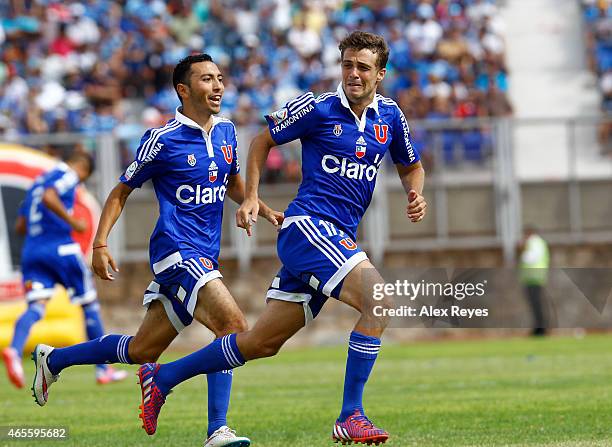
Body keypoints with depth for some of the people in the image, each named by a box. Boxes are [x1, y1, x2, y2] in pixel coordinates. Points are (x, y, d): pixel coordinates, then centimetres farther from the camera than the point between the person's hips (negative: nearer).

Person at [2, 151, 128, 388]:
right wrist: (72, 222, -15)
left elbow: (20, 226, 22)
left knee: (35, 307, -9)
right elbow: (48, 198, -23)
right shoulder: (68, 175, -2)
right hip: (60, 248, -6)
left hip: (31, 251, 6)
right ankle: (103, 369, 15)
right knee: (90, 305, 10)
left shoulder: (37, 182, 23)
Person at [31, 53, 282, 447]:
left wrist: (266, 212, 10)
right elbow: (122, 191, 0)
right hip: (176, 252, -8)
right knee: (233, 326, -24)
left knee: (141, 350, 11)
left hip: (204, 258, 8)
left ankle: (52, 359, 30)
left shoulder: (226, 131, 11)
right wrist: (100, 244, -7)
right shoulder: (162, 140, -8)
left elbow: (234, 185, 27)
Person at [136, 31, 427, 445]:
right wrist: (251, 197, 2)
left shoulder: (390, 116, 11)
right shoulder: (317, 108, -4)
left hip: (339, 238, 6)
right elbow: (264, 141, 9)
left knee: (263, 341, 8)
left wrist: (415, 194, 5)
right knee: (380, 301, -25)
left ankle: (162, 377, 21)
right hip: (307, 224, -6)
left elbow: (411, 166, 26)